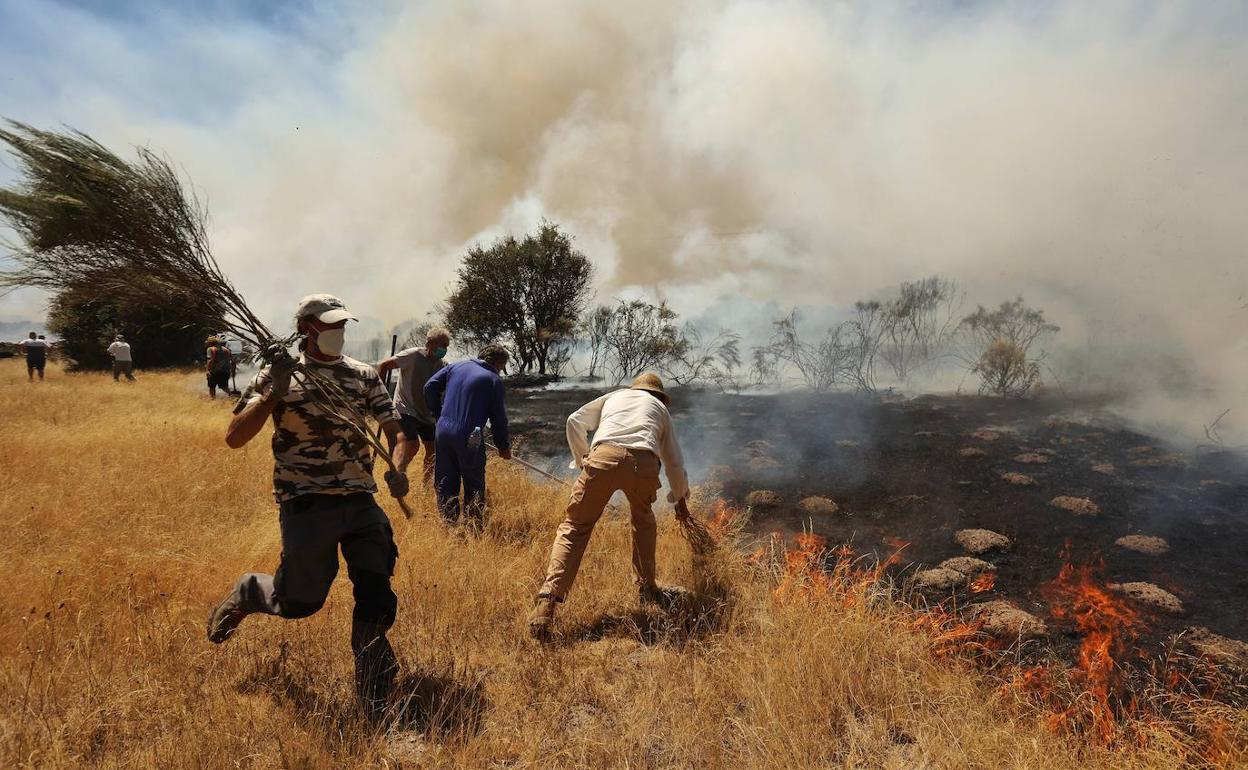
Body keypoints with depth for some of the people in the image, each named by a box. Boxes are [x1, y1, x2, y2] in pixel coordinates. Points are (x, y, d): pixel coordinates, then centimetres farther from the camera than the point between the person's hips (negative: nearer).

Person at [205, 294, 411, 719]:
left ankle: (374, 705, 16)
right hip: (306, 505, -3)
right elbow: (234, 437, -5)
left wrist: (396, 467, -12)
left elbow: (394, 428, 7)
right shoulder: (280, 374, 0)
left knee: (376, 596, -2)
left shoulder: (363, 375, 9)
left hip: (361, 501, 3)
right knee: (298, 601, 8)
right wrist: (274, 393, -17)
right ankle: (246, 593, 43)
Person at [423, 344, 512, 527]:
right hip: (469, 439, -4)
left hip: (443, 433, 5)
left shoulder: (456, 366, 11)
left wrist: (438, 415, 17)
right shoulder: (494, 380, -2)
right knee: (474, 486, 10)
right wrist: (504, 447, 10)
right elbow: (498, 418, -1)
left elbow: (430, 386, 7)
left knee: (446, 484, 15)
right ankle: (473, 526, 15)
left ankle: (448, 524, 19)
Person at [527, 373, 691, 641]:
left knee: (575, 527, 5)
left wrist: (582, 460, 35)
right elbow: (674, 460, 39)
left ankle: (548, 596, -9)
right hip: (644, 462, 1)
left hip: (604, 456, -1)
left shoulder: (615, 396, 36)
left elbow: (575, 422, 25)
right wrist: (680, 499, 54)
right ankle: (647, 588, 36)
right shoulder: (660, 408, 36)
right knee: (644, 521, 29)